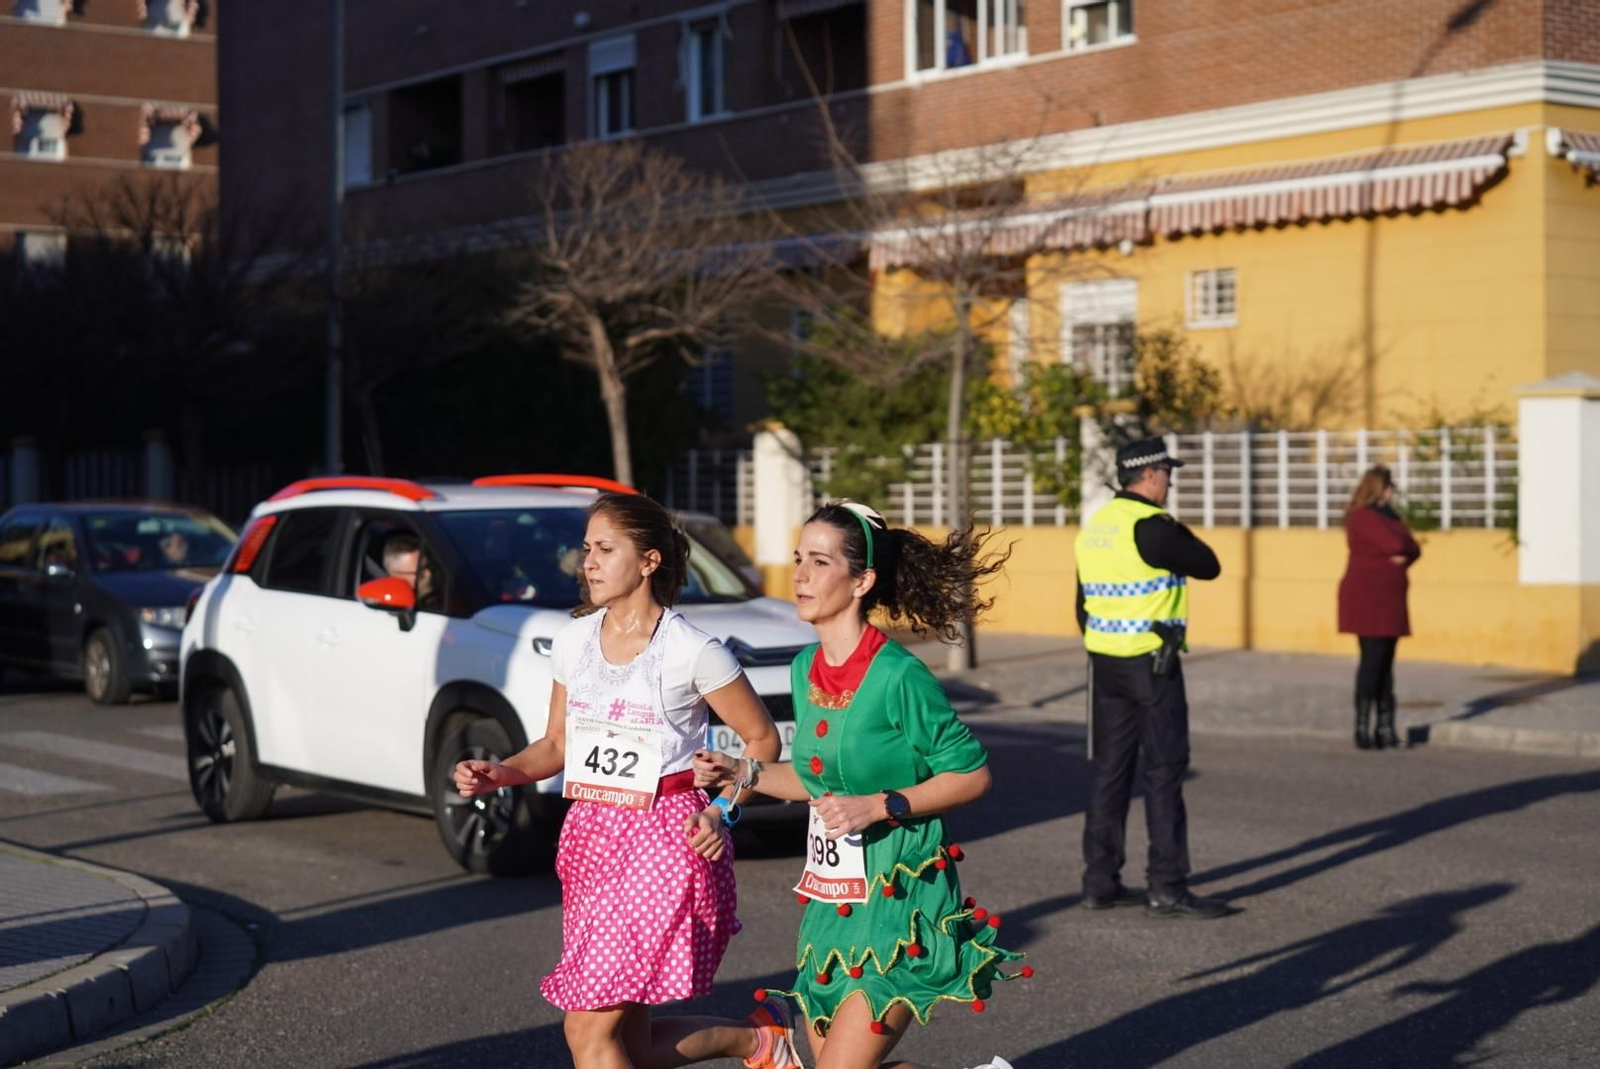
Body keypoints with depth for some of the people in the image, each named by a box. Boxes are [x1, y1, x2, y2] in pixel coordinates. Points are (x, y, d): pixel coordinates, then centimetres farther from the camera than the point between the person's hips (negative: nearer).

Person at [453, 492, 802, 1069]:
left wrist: (723, 809, -14)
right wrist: (497, 774, -1)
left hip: (664, 842, -7)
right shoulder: (573, 641, 8)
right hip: (591, 836, 7)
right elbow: (558, 744, 16)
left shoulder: (692, 651, -9)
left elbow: (762, 738, -1)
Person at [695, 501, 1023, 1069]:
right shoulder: (805, 669, 6)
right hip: (829, 895, 8)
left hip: (899, 899, -8)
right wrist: (743, 774, 5)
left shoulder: (899, 676, -17)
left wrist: (878, 806, -20)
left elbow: (971, 775, -12)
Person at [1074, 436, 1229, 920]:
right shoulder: (1151, 526, -15)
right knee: (1164, 770, -3)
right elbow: (1209, 567, -7)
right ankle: (1167, 885, -3)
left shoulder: (1094, 527, 11)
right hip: (1151, 662, -8)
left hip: (1104, 661, 8)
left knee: (1109, 769, 10)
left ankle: (1100, 881, 13)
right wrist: (1181, 536, 9)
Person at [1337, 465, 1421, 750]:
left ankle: (1385, 729, 8)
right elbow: (1394, 544, -22)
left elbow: (1413, 548, 13)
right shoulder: (1363, 516, -11)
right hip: (1368, 596, -9)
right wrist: (1403, 548, 0)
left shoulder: (1388, 516, 19)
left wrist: (1404, 557, -8)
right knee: (1372, 660, -11)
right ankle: (1362, 729, -9)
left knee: (1386, 662, 7)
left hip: (1388, 599, 9)